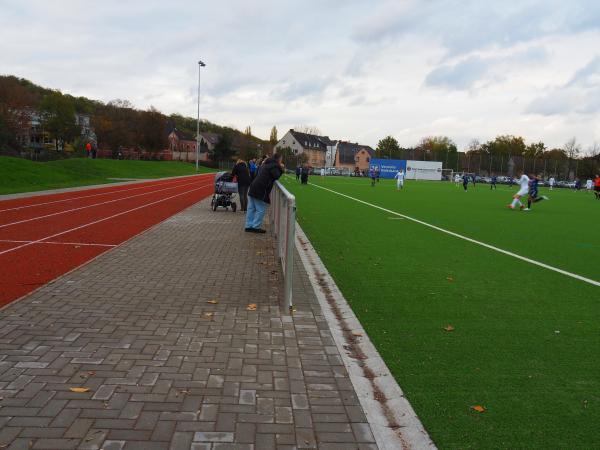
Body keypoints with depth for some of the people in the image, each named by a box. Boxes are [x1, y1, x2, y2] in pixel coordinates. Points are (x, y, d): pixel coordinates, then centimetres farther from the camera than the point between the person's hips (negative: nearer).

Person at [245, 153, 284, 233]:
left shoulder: (266, 164, 23)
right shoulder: (274, 165, -7)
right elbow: (276, 176, -15)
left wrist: (280, 169, 19)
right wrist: (281, 169, 0)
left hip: (253, 188, 10)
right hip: (261, 190, -10)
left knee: (251, 208, 11)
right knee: (261, 210, -2)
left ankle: (249, 226, 16)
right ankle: (256, 227, -1)